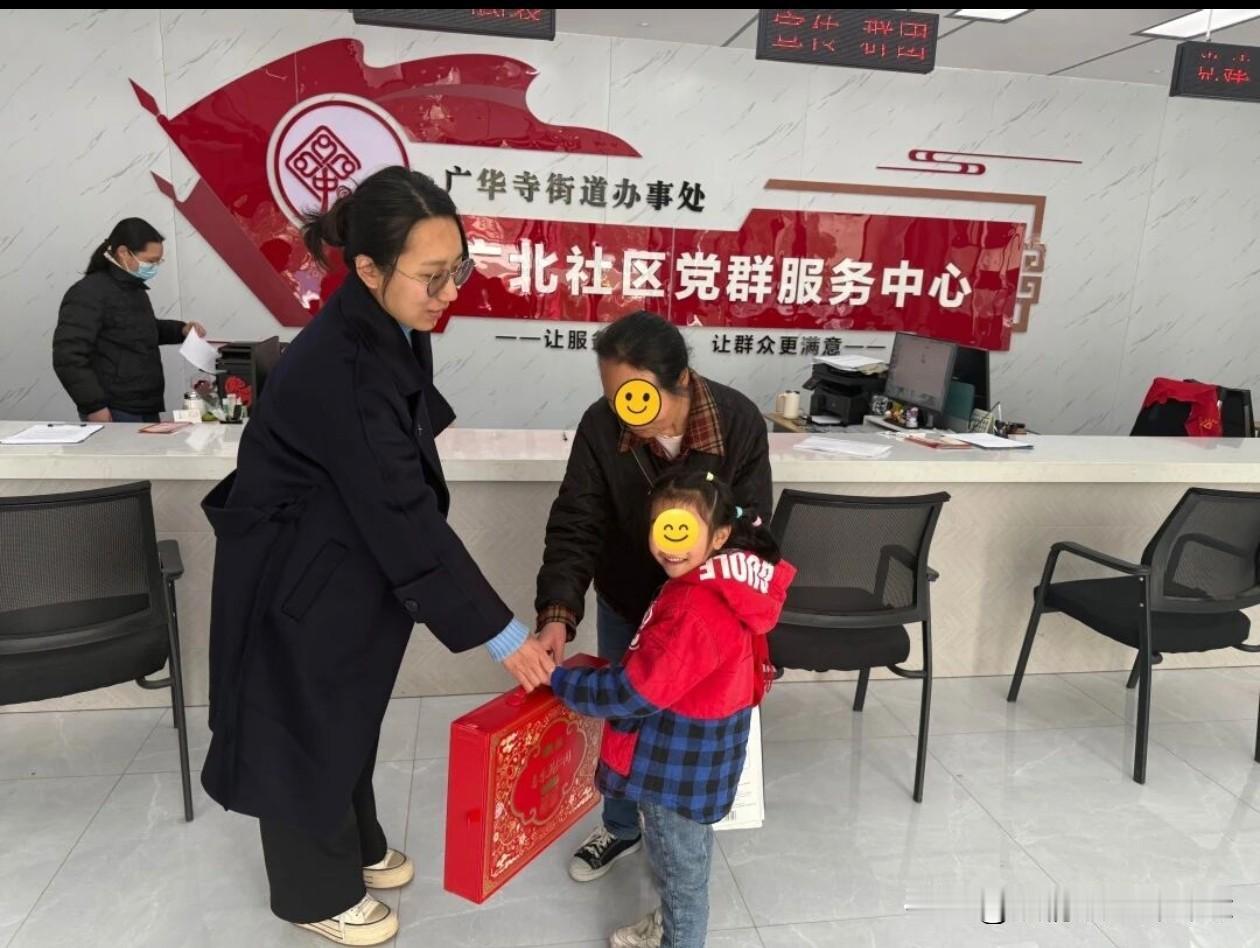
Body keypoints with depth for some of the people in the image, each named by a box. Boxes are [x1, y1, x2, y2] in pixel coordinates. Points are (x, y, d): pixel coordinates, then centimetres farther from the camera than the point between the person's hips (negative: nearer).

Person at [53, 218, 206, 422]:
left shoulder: (134, 288, 15)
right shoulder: (89, 293, -14)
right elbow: (68, 357, -20)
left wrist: (180, 330, 16)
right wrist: (94, 406, -23)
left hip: (146, 411, 9)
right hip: (113, 415, -9)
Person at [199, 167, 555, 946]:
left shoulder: (393, 333, -4)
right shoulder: (339, 369, -32)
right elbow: (405, 515, -31)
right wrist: (496, 630, -25)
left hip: (351, 562, 8)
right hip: (296, 578, -8)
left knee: (349, 714, 24)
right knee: (307, 728, 12)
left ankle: (357, 847, 46)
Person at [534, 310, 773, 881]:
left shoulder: (739, 422, -27)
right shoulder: (600, 427, -25)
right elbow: (575, 525, -23)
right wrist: (557, 614, -37)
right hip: (624, 600, 2)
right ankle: (621, 828, 43)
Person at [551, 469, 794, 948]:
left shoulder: (699, 611, -33)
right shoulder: (708, 585, -1)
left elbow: (634, 693, -29)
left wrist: (560, 681, -16)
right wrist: (603, 669, 4)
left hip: (682, 760, -10)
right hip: (686, 751, 10)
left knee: (680, 867, 15)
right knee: (677, 860, 31)